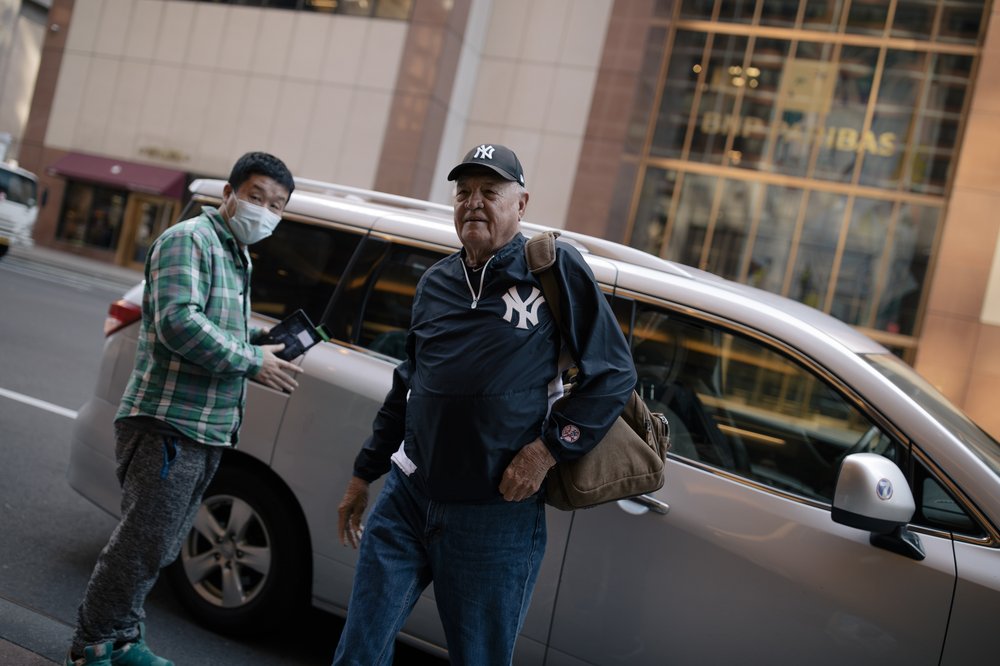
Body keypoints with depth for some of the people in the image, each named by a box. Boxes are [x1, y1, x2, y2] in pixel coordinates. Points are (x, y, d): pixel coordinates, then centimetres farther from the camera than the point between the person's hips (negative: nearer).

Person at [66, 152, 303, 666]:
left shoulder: (238, 257, 21)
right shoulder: (190, 240, -10)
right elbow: (178, 323, -24)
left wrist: (264, 340, 9)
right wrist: (252, 360, -17)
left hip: (205, 431, 10)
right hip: (168, 425, -10)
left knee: (156, 546, 16)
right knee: (144, 542, -5)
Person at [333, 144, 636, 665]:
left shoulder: (553, 267, -5)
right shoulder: (436, 282, 11)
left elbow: (614, 374, -6)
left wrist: (546, 450, -14)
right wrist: (364, 474, 23)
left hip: (496, 512, -5)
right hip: (408, 494, 5)